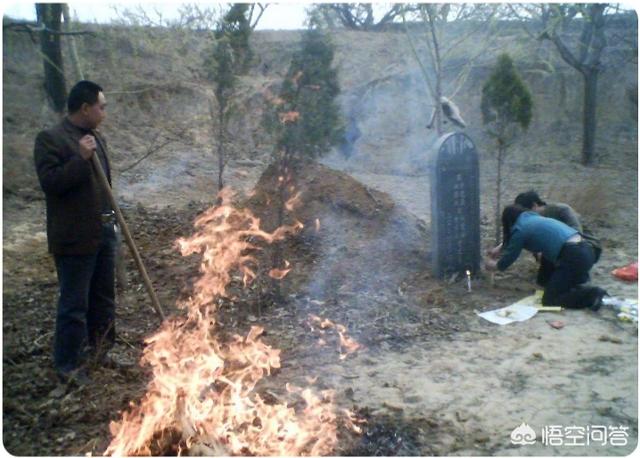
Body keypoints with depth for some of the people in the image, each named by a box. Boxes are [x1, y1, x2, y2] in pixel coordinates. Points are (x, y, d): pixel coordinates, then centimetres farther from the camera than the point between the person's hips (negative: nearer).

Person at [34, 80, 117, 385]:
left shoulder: (96, 138, 13)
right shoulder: (50, 138, -11)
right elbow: (49, 183, -21)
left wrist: (112, 218, 19)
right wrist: (80, 158, -25)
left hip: (103, 232, 8)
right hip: (74, 237, -8)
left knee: (103, 297, 17)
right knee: (74, 304, 1)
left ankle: (100, 348, 33)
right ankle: (67, 365, 14)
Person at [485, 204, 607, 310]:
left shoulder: (520, 229, 1)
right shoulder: (535, 218, 25)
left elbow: (509, 257, 11)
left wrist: (493, 265, 31)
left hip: (573, 257, -9)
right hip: (585, 251, 9)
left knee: (549, 299, -1)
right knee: (544, 280, 24)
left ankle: (592, 294, -13)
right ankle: (579, 289, 4)